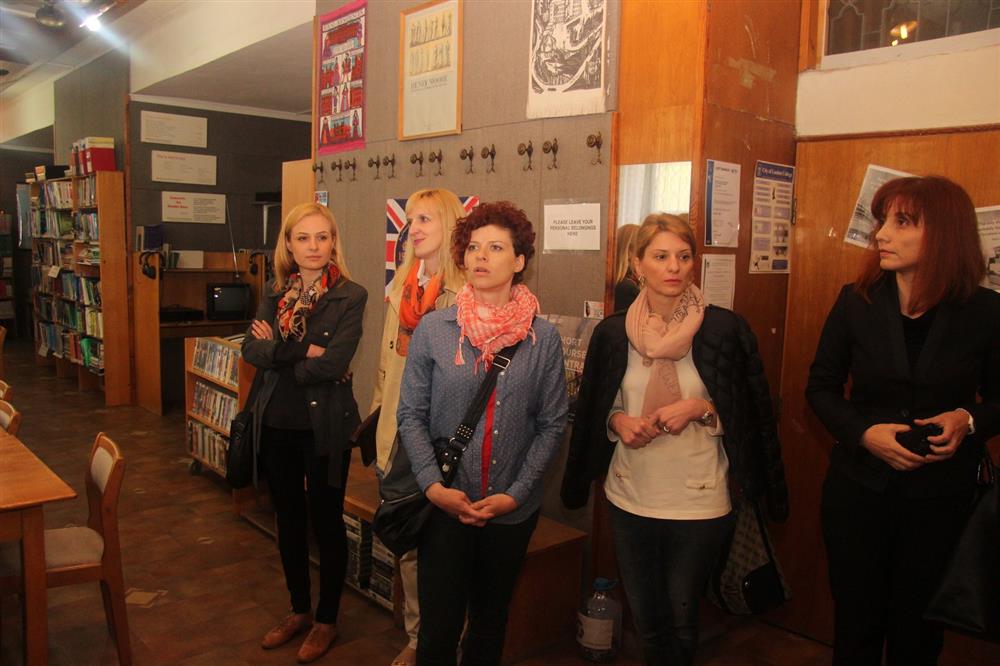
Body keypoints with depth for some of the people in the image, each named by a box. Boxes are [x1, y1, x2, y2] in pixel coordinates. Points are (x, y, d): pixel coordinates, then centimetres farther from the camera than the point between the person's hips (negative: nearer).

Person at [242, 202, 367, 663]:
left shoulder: (350, 296, -11)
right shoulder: (275, 293, 5)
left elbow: (333, 363, -21)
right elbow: (251, 350, -7)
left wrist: (277, 351, -9)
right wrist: (301, 351, -21)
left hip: (325, 425, -5)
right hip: (277, 423, 5)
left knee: (326, 522, 9)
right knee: (288, 519, 18)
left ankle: (326, 620, 28)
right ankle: (299, 609, 37)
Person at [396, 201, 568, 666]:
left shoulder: (543, 339, -4)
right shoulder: (433, 329, -5)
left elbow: (551, 424, -3)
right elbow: (411, 415, -3)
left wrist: (516, 493, -10)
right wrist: (433, 485, -13)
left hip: (514, 509, 1)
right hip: (444, 505, -1)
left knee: (490, 622, 19)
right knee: (438, 628, 6)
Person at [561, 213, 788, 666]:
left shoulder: (723, 328, -9)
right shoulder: (613, 333, -2)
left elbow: (750, 413, -3)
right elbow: (594, 411, 9)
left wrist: (700, 409, -19)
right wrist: (619, 422, -11)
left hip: (699, 503, -2)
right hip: (630, 499, 2)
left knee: (681, 620, 15)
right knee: (646, 619, 18)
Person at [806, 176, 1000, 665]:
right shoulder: (856, 302, -7)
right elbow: (821, 387, 1)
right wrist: (864, 433, -16)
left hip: (942, 495, 0)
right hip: (859, 487, 1)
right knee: (855, 621, 14)